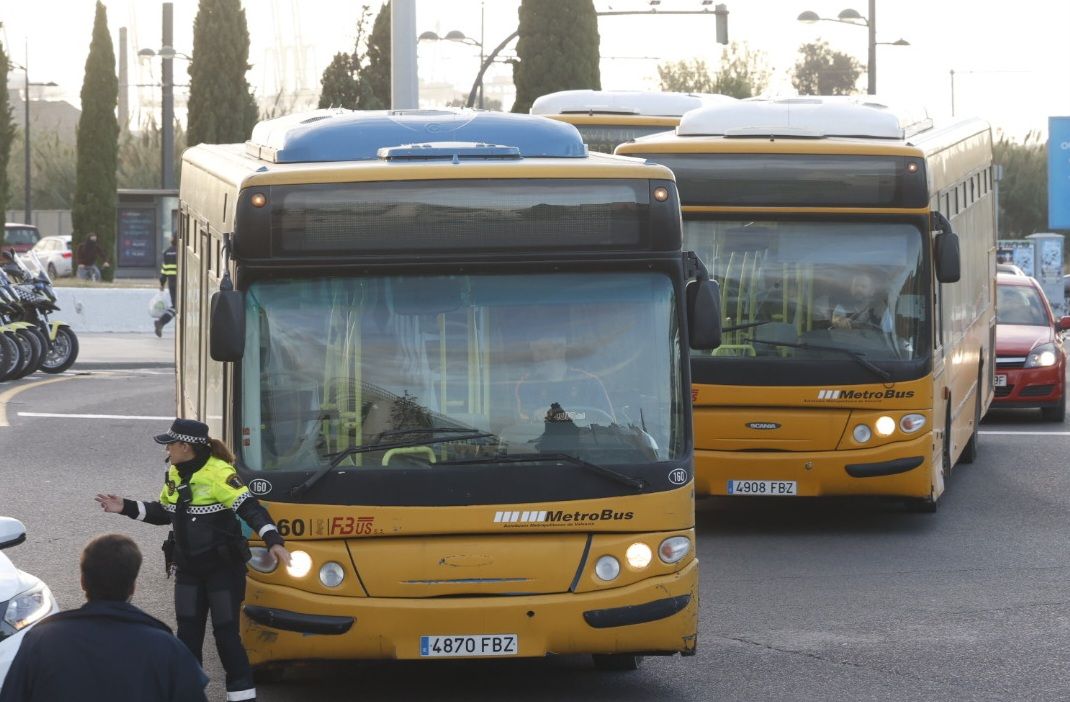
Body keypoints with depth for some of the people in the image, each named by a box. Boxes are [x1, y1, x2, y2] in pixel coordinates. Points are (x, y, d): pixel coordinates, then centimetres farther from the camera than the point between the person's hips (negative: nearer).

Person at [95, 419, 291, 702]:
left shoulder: (219, 474, -19)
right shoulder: (175, 474, 6)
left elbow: (250, 509, -25)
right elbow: (163, 512, 20)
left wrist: (273, 541, -37)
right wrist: (126, 508, 14)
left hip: (223, 569, -7)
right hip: (189, 569, 7)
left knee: (226, 633, -5)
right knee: (188, 634, 10)